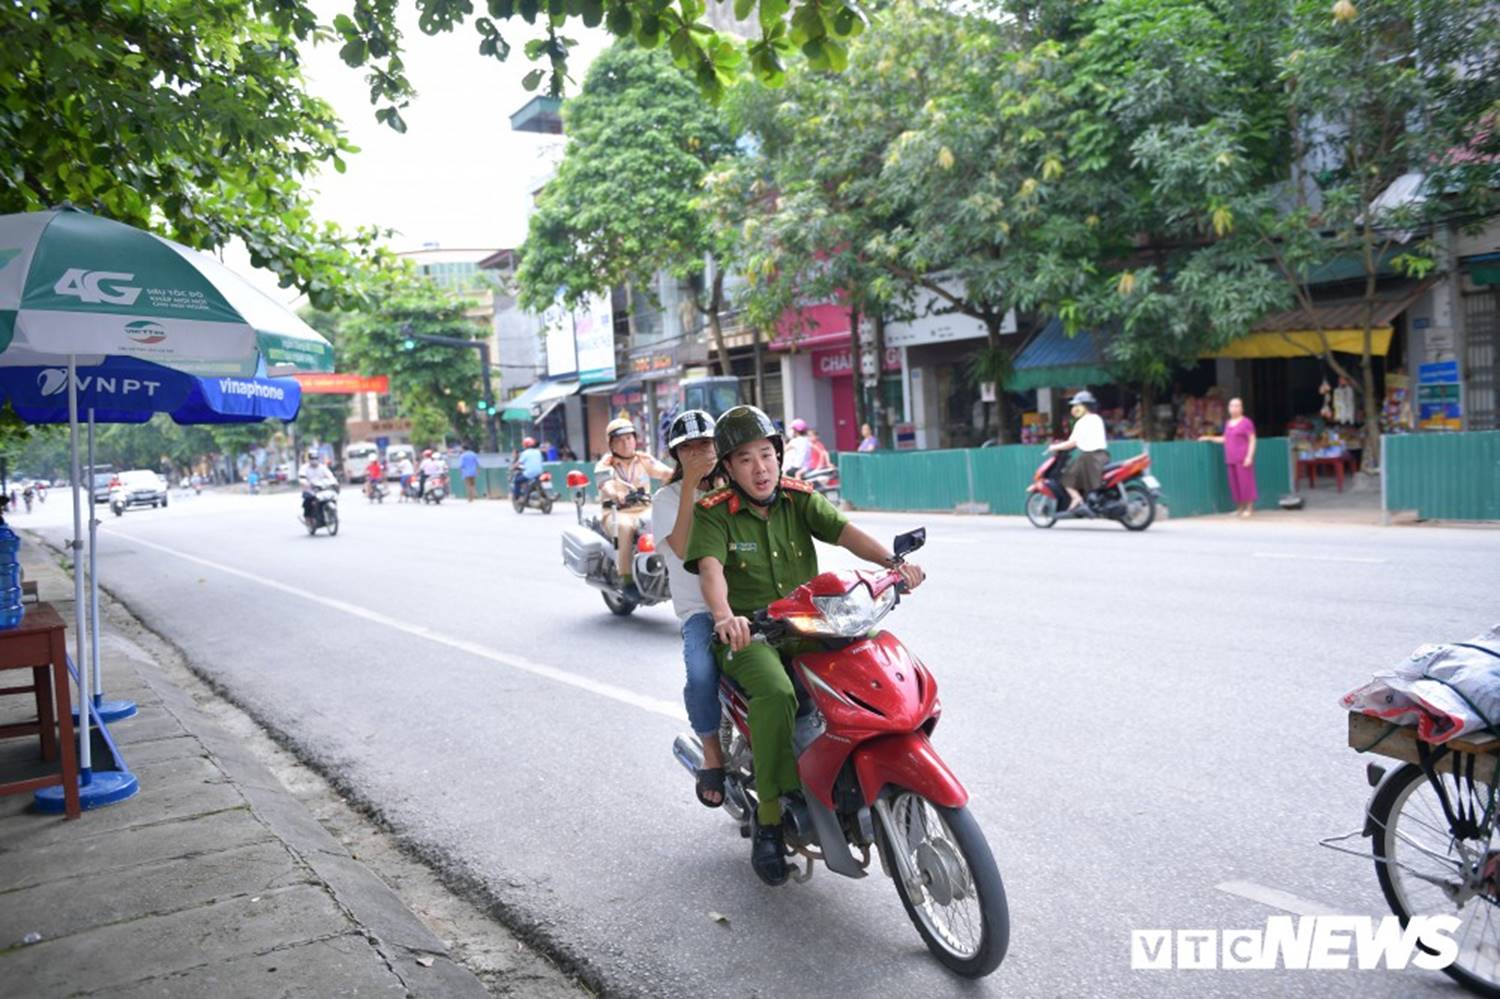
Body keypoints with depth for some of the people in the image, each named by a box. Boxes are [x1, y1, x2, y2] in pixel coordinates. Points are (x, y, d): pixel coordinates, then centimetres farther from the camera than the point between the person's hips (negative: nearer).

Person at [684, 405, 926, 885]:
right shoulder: (714, 514, -5)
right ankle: (769, 816, -20)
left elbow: (843, 531, -12)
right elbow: (710, 568, -22)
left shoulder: (799, 498, 4)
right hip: (748, 633, -4)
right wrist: (725, 616, -43)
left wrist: (892, 561, -30)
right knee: (776, 693, -33)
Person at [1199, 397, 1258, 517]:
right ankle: (1240, 507, 12)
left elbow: (1252, 441, -6)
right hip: (1231, 459, 6)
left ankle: (1249, 508, 2)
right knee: (1234, 484, 5)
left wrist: (1249, 456, -14)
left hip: (1243, 459, -6)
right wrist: (1210, 438, 16)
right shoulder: (1228, 423, 16)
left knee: (1245, 481, -5)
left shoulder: (1246, 422, -4)